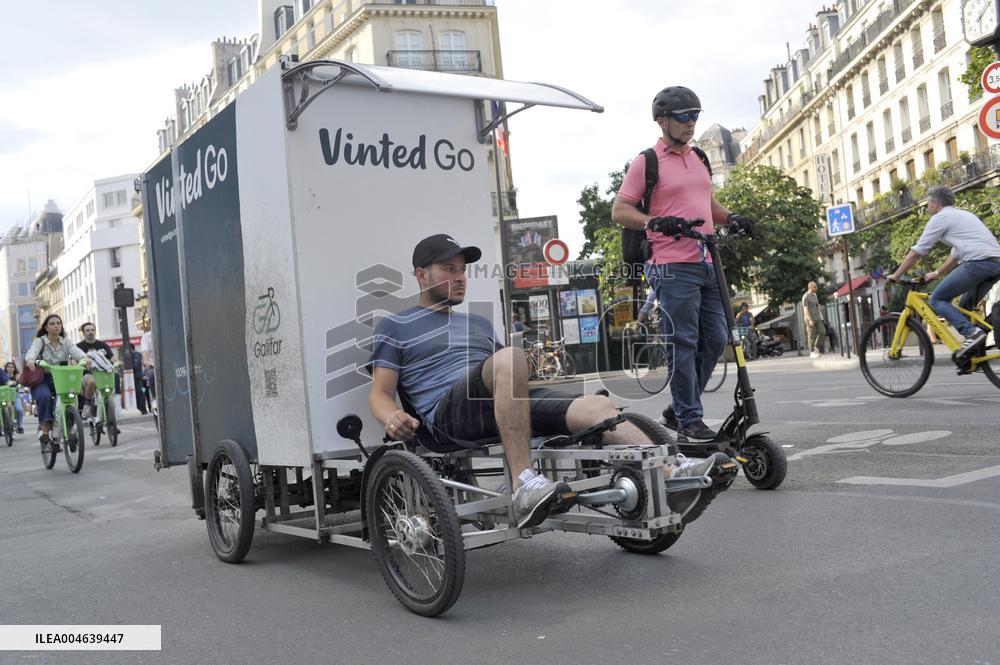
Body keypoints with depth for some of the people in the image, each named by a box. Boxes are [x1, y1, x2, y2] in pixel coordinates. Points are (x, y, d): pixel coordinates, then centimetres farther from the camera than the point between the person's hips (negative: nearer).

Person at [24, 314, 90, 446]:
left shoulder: (65, 342, 7)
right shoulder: (40, 341, -1)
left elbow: (76, 351, -13)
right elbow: (32, 351, -22)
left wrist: (85, 358, -37)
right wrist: (30, 360, -47)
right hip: (42, 380, -2)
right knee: (45, 396, -34)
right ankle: (45, 430, -23)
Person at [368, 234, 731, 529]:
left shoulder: (478, 324, 35)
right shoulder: (395, 326, 18)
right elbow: (380, 391, 8)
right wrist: (391, 418, -15)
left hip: (509, 404, 5)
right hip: (448, 414, -5)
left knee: (595, 405, -20)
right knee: (510, 357, -36)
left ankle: (672, 478, -37)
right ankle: (523, 485, -45)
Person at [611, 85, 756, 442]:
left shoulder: (698, 158, 20)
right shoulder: (646, 162, -2)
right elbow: (619, 211, -6)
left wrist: (732, 218, 10)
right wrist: (654, 221, -23)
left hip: (707, 264, 8)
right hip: (673, 268, -8)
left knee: (715, 339, 8)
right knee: (683, 344, -6)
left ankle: (678, 409, 20)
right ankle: (689, 421, 1)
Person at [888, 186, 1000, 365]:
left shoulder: (940, 218, 3)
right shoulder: (962, 214, 29)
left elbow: (916, 253, 3)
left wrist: (896, 275, 11)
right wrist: (937, 274, 38)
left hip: (978, 262, -9)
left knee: (937, 299, 0)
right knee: (965, 306, 21)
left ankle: (971, 333, -17)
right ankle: (972, 353, 10)